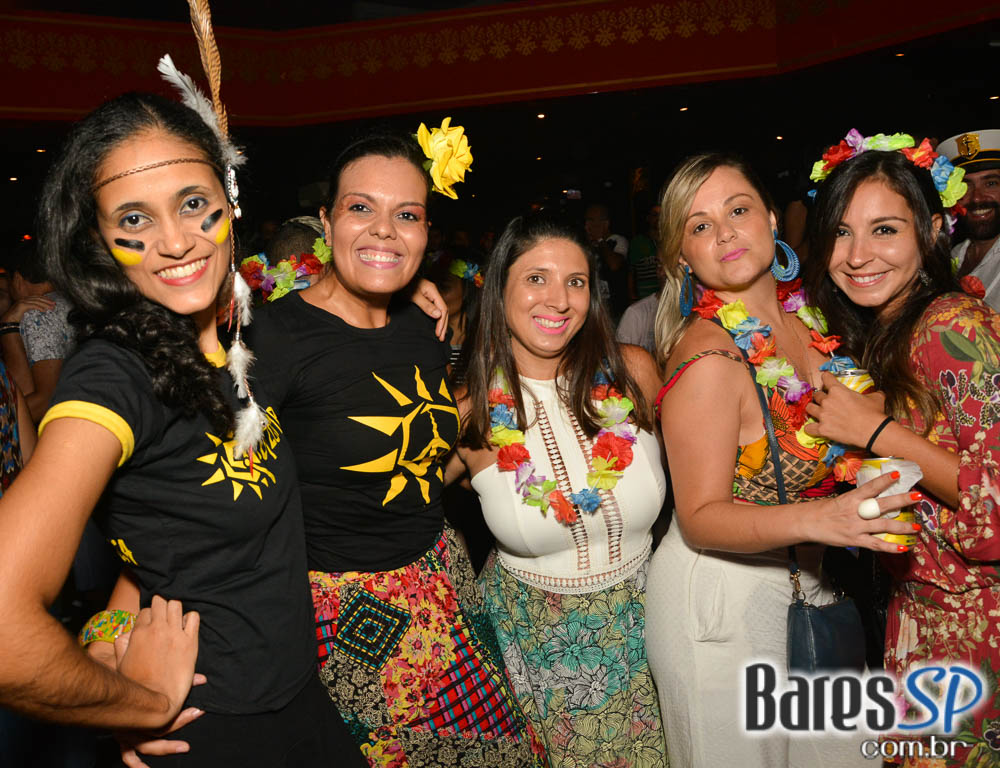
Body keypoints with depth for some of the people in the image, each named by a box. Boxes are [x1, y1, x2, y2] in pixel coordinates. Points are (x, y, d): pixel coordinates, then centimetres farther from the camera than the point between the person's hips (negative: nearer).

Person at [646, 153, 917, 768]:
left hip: (808, 581, 7)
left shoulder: (806, 314, -3)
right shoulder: (708, 357, -25)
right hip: (721, 597, -7)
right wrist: (816, 519, -35)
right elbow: (701, 519, -23)